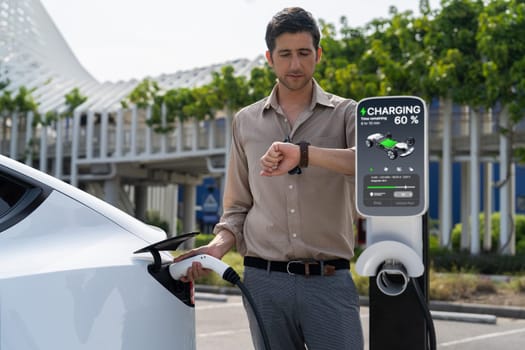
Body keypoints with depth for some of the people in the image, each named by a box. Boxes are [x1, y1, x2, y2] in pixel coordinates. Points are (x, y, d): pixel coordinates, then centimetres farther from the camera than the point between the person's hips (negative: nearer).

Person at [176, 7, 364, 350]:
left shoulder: (345, 114, 5)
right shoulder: (246, 122, 13)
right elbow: (238, 208, 16)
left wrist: (303, 153, -28)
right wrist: (219, 245, -4)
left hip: (329, 282, -2)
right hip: (264, 282, 2)